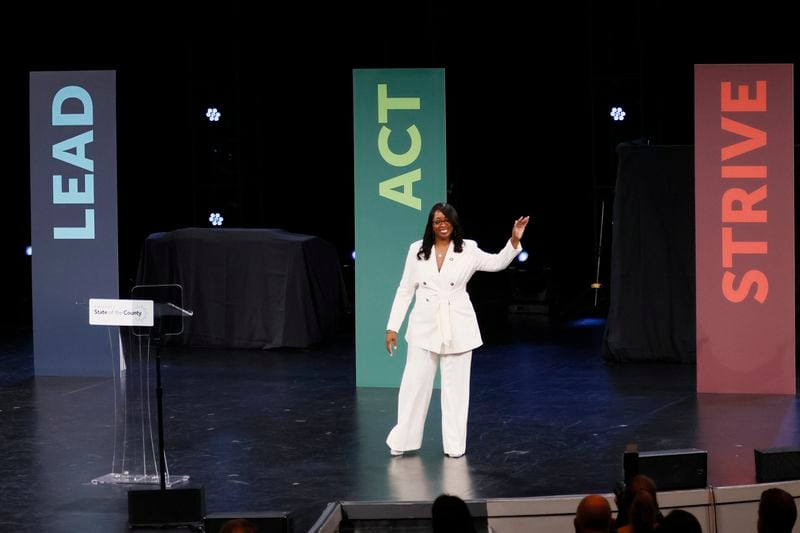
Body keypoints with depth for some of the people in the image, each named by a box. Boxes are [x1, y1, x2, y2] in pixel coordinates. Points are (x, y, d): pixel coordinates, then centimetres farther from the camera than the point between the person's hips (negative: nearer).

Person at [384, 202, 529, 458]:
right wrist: (392, 327, 2)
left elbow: (498, 263, -4)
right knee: (415, 384, 3)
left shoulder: (467, 250, 0)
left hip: (457, 329, 0)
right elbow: (405, 290, 4)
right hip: (425, 327, 1)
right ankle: (402, 440, 12)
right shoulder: (417, 250, 1)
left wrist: (514, 240, -20)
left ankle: (454, 444, 13)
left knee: (455, 386, 6)